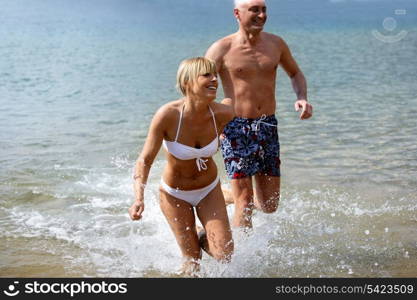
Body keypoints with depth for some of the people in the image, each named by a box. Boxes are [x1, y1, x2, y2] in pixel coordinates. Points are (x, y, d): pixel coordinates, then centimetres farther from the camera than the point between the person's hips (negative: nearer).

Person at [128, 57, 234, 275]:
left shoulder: (223, 114, -23)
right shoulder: (168, 115, -31)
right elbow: (144, 161, -25)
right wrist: (139, 199, -37)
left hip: (209, 190, 2)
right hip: (174, 194, -2)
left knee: (224, 255, -7)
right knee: (192, 260, 4)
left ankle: (204, 240, 27)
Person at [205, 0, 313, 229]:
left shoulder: (275, 44, 7)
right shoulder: (222, 49, -6)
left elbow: (295, 74, 23)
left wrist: (302, 97, 2)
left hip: (268, 127, 5)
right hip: (236, 129, -5)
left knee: (269, 206, 8)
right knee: (244, 204, -7)